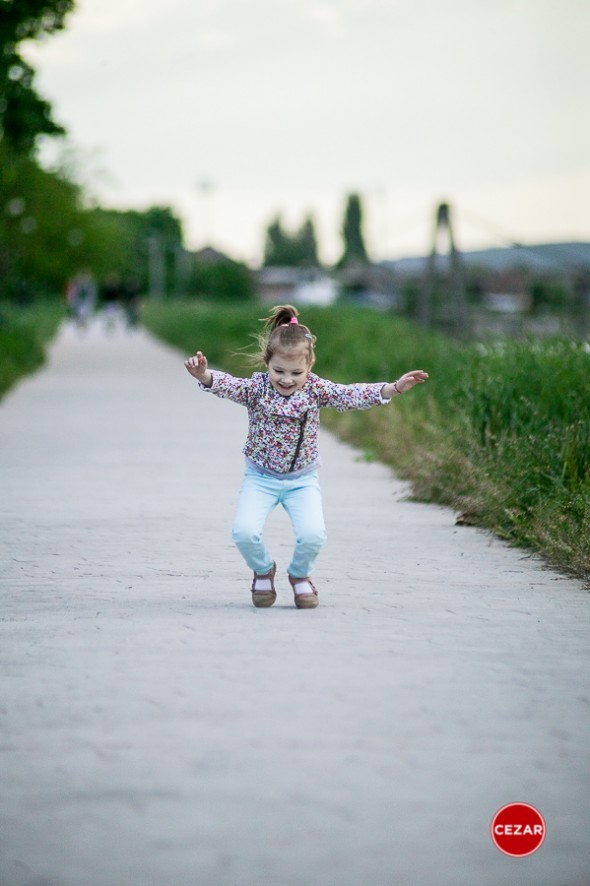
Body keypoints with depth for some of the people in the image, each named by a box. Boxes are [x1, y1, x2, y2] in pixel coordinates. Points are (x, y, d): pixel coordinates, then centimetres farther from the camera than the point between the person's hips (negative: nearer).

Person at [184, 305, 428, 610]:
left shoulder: (315, 389, -7)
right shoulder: (257, 388, -10)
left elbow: (352, 395, -16)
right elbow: (228, 385, -27)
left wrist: (392, 389, -30)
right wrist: (205, 376, -50)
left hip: (302, 480, 0)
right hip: (260, 477, 0)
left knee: (313, 533, -22)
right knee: (244, 531, -22)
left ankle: (300, 574, 13)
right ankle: (263, 570, 13)